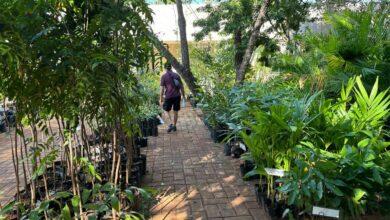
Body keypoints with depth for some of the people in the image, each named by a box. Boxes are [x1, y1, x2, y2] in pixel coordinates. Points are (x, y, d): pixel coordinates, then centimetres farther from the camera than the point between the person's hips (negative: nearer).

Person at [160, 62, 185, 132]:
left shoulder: (164, 76, -2)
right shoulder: (176, 75, 8)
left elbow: (162, 88, -7)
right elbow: (181, 86, 9)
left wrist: (161, 99, -3)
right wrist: (183, 95, 18)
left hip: (169, 96, -3)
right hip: (177, 96, 3)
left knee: (167, 110, 15)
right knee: (176, 111, 12)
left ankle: (171, 123, -1)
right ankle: (174, 126, 19)